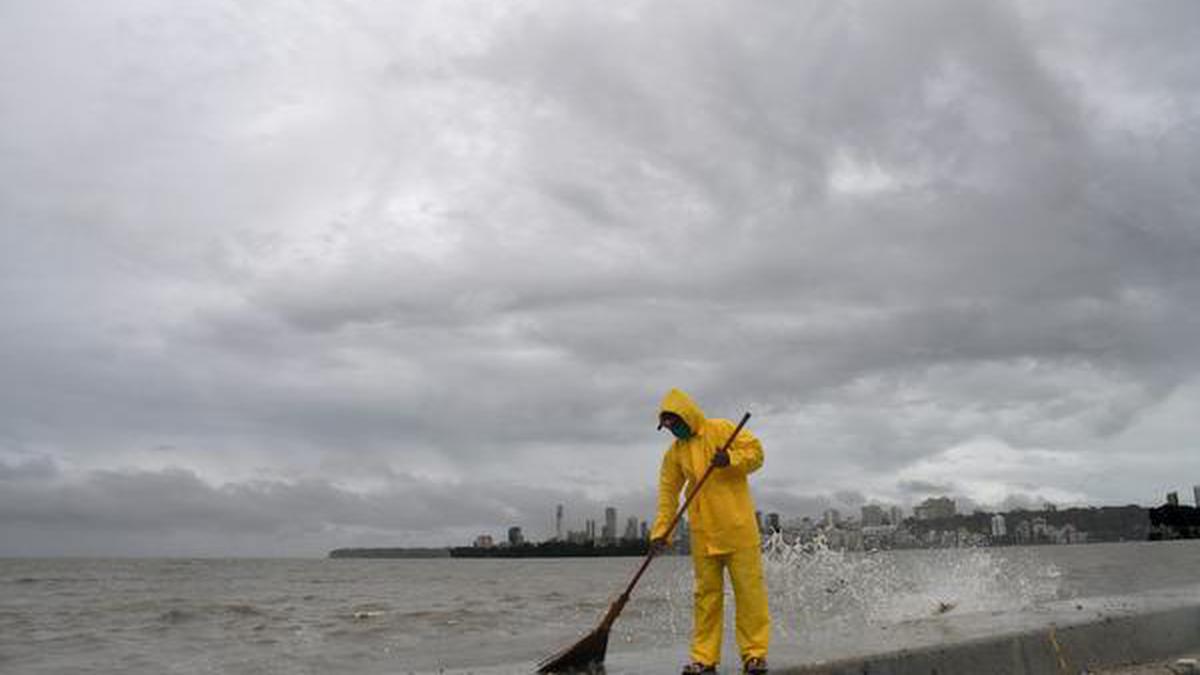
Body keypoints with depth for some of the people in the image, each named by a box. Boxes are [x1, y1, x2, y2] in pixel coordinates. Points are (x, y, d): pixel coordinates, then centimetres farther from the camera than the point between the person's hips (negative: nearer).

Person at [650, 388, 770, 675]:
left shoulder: (721, 430, -1)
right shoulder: (674, 453, 11)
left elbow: (755, 451, -3)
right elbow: (668, 492, 10)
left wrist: (731, 460, -22)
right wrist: (661, 530, 2)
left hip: (738, 527, -4)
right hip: (703, 533, 4)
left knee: (749, 589, -2)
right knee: (706, 594, 6)